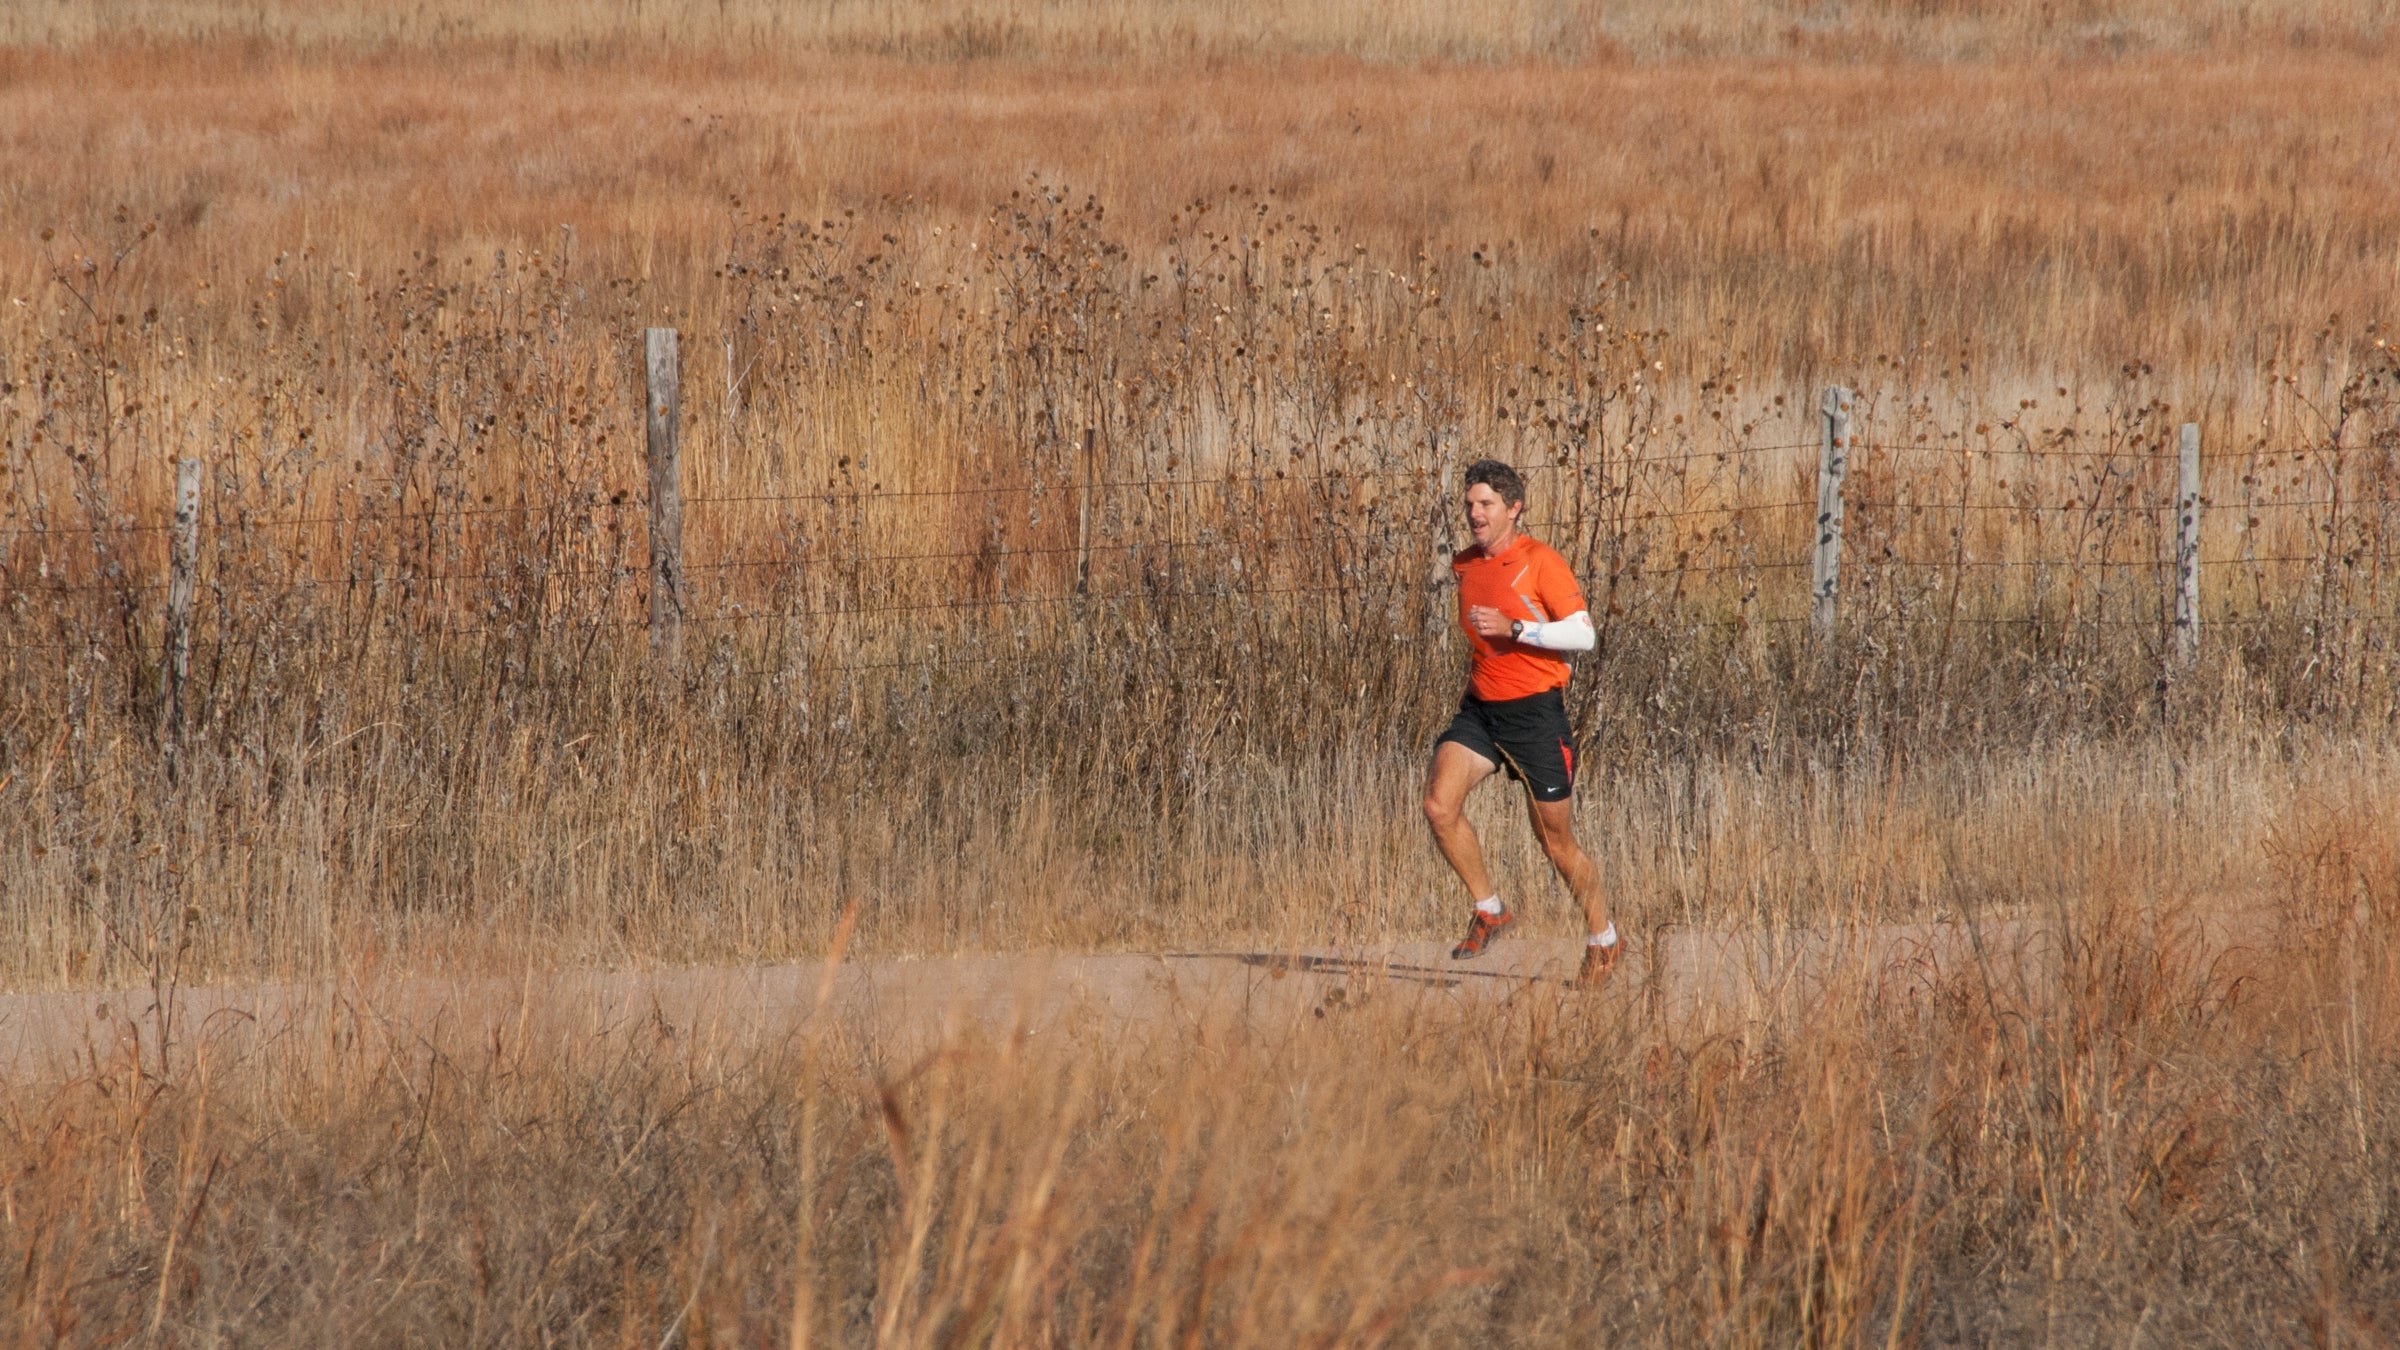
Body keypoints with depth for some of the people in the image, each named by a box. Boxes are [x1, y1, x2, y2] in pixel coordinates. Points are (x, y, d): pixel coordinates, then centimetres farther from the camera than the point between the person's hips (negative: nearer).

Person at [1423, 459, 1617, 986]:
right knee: (1439, 804, -17)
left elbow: (1582, 634, -17)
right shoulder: (1464, 564, 10)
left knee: (1557, 843, 2)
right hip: (1480, 708, 6)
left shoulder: (1541, 562, -10)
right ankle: (1489, 911, 0)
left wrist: (1513, 629, -24)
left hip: (1536, 711, -6)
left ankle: (1602, 939, 23)